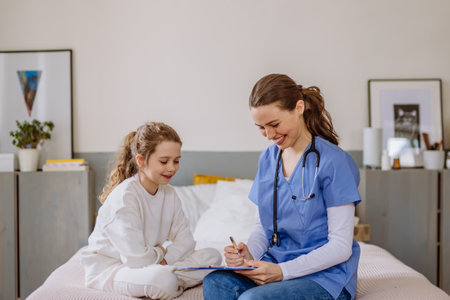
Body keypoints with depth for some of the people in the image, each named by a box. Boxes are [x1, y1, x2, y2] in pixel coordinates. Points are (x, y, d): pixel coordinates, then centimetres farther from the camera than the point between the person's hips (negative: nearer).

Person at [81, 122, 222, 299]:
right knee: (163, 279, -39)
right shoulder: (124, 197, -23)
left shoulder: (169, 194, 3)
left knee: (212, 257, -5)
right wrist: (160, 252, -8)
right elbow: (136, 257, -28)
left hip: (152, 263, 8)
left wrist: (165, 259, -16)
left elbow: (185, 239, 2)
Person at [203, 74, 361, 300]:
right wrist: (249, 252, -8)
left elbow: (341, 247, -13)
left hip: (325, 275, -5)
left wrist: (283, 271, -21)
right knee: (215, 282, -24)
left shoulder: (333, 161, -12)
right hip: (276, 265, 6)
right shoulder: (267, 159, 10)